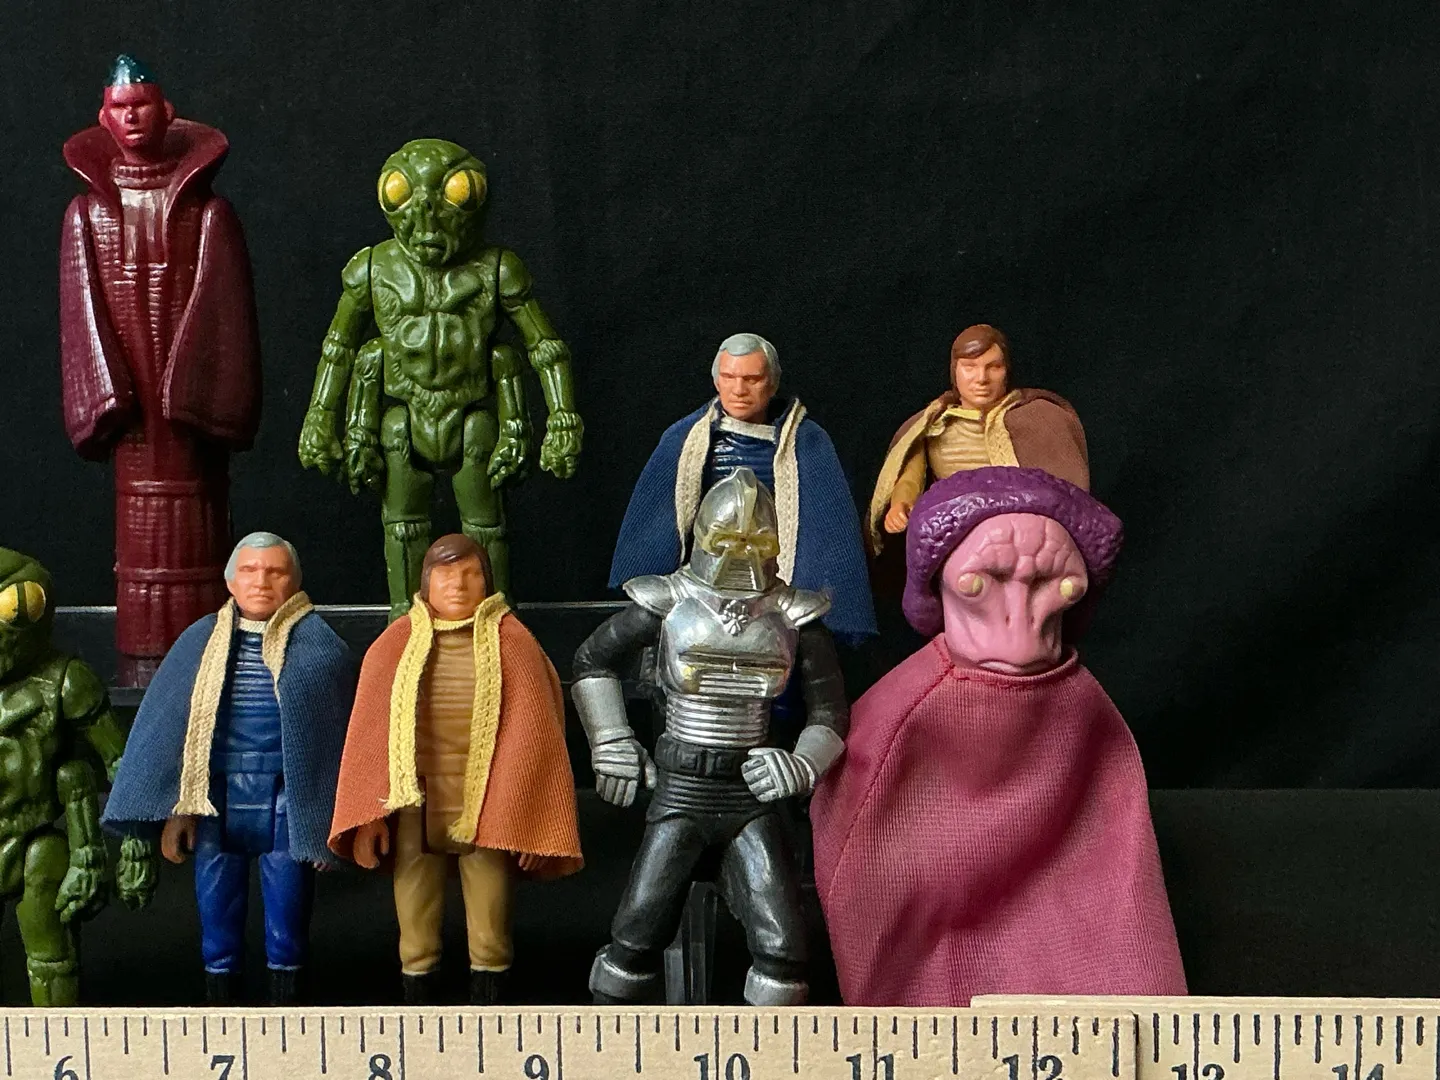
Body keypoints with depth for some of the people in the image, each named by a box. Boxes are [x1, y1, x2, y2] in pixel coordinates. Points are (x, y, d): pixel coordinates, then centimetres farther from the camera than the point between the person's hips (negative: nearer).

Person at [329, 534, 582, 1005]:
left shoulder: (510, 641, -1)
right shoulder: (395, 644, 4)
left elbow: (532, 734, -2)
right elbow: (368, 731, 3)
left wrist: (525, 823, -6)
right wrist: (368, 816, -3)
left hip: (487, 813, -1)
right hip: (415, 812, 1)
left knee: (489, 941, 6)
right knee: (416, 940, 8)